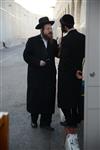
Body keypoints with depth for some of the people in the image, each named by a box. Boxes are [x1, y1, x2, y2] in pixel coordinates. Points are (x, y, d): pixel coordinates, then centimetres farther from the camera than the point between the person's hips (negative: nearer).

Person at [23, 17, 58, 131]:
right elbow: (26, 56, -8)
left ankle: (45, 122, 20)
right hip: (36, 76, -3)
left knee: (48, 99, 7)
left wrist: (54, 45, -19)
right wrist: (38, 62, -18)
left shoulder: (53, 42, 5)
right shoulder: (32, 41, -5)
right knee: (35, 98, 11)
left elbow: (58, 54, -3)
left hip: (49, 76, 3)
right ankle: (34, 120, 32)